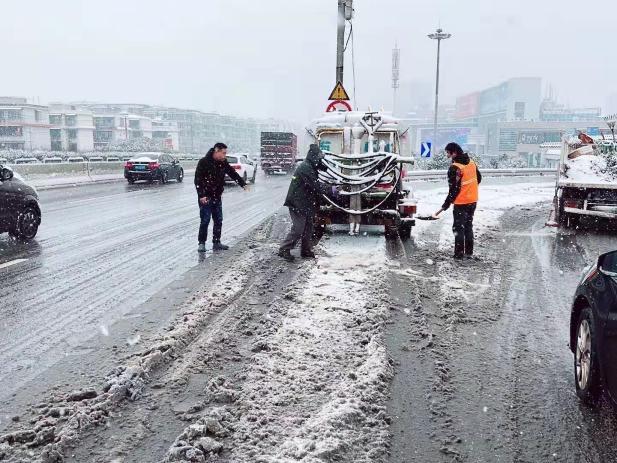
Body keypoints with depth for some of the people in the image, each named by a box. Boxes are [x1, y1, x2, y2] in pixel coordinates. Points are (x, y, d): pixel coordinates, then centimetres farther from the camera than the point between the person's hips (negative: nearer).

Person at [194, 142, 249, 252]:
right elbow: (198, 180, -14)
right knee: (205, 221, -4)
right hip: (205, 198, -6)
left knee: (218, 221, 9)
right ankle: (201, 243, 8)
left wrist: (243, 184, 0)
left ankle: (216, 243, 19)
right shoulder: (204, 162, -13)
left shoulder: (223, 163, 5)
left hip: (217, 197, 6)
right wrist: (201, 195, -19)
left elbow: (233, 174, 11)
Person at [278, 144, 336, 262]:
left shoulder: (310, 167, 15)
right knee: (298, 228, -9)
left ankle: (307, 251, 22)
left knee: (308, 228, 14)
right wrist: (331, 189, -15)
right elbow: (316, 186, -23)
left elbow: (316, 184, 18)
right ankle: (284, 250, 0)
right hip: (298, 204, -11)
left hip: (306, 204, 11)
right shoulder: (305, 168, -19)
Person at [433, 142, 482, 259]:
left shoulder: (455, 168, -21)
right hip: (473, 200, 8)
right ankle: (469, 252, 23)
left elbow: (454, 189, -21)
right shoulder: (472, 163, 4)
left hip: (461, 202, -8)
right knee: (468, 226, 18)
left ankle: (459, 253, 3)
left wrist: (446, 205, -14)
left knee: (458, 228, 2)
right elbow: (479, 178, 16)